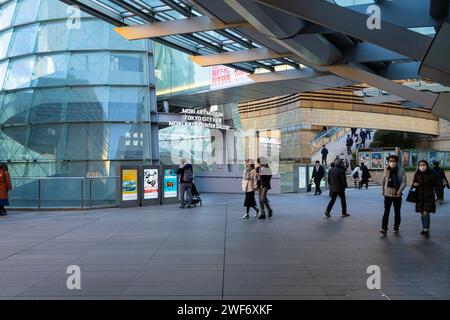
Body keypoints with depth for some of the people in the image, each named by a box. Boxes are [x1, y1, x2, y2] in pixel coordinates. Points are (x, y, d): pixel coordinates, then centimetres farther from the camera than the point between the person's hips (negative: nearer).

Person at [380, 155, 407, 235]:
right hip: (388, 193, 1)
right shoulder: (386, 170, 4)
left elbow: (404, 181, -9)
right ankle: (384, 228, -6)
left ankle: (396, 227, 23)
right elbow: (383, 180, 12)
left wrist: (400, 190, -20)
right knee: (386, 211, -4)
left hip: (397, 194, -1)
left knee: (397, 211, 10)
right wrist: (383, 190, 12)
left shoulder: (401, 170, -5)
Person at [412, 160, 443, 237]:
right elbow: (414, 183, 16)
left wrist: (439, 196, -7)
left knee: (426, 213, -11)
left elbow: (437, 186, -5)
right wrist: (414, 184, -9)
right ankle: (424, 229, 22)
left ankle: (426, 230, -6)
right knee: (422, 214, 10)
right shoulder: (417, 175, 4)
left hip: (429, 197, -4)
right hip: (419, 197, 4)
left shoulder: (431, 175, -8)